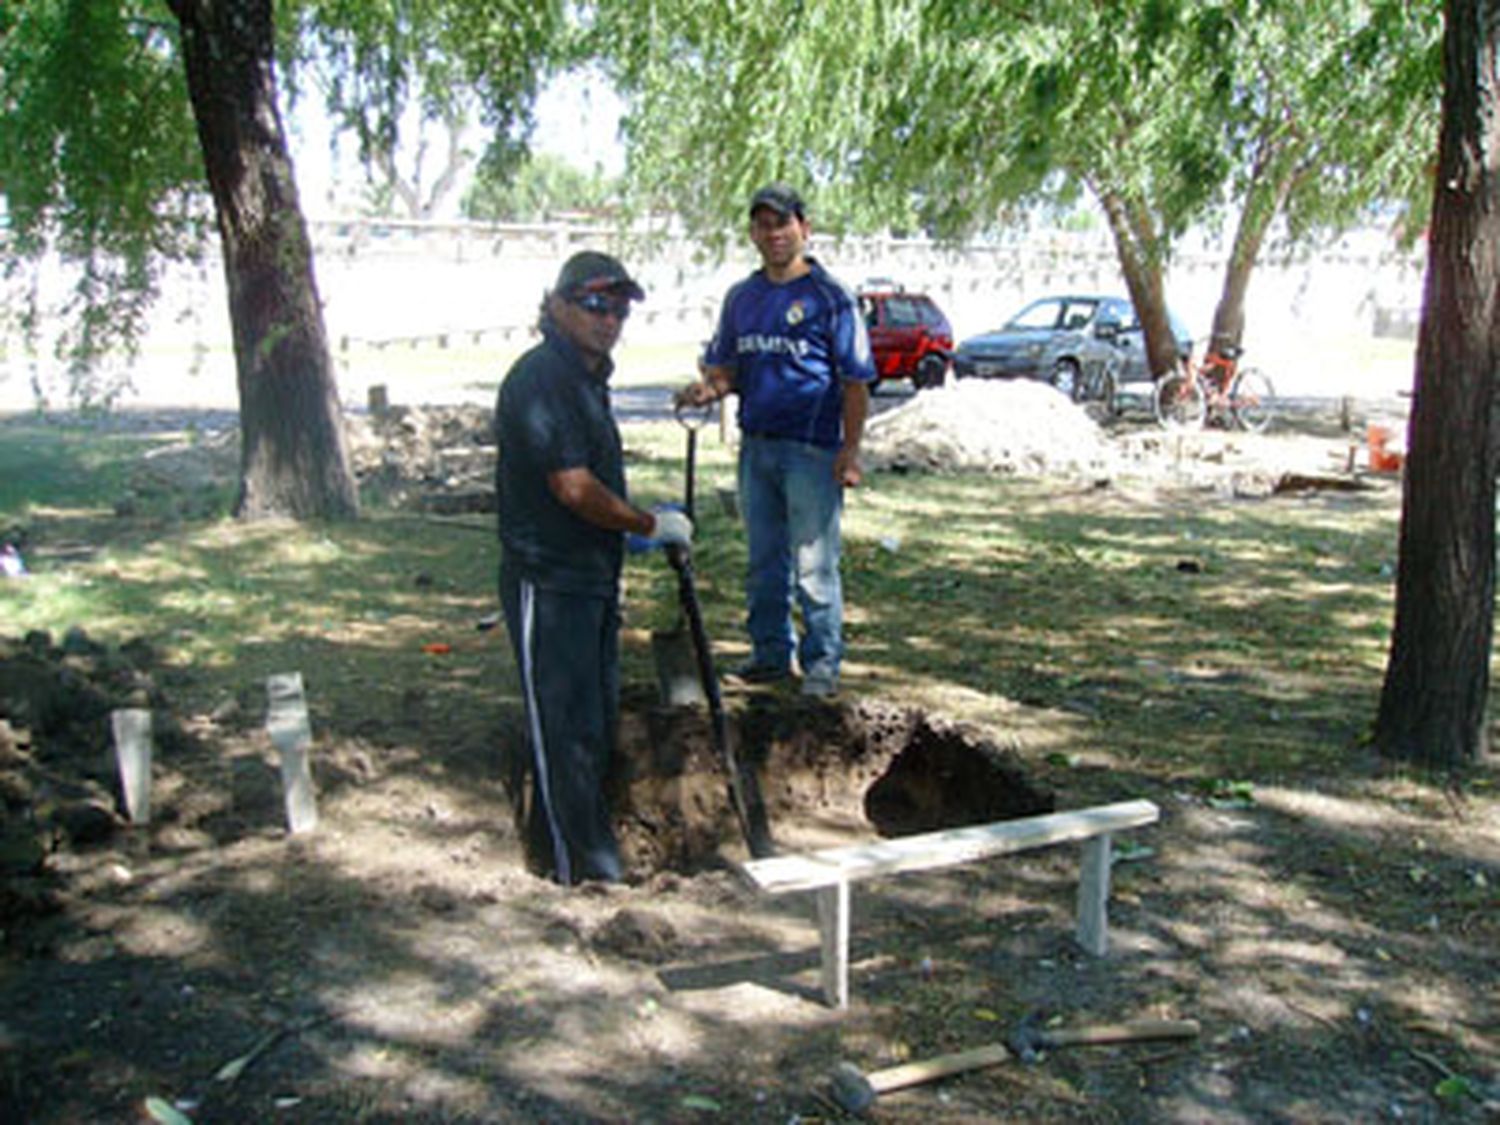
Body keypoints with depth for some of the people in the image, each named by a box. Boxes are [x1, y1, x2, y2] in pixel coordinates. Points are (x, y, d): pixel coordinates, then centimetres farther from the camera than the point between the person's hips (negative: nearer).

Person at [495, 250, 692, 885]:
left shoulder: (588, 376, 14)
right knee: (564, 725, -2)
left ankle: (586, 850, 30)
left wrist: (645, 522, 20)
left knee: (596, 717, 17)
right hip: (547, 583, -10)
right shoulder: (538, 380, -17)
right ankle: (574, 862, 9)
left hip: (592, 578, 10)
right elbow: (574, 489, -22)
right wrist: (650, 525, -12)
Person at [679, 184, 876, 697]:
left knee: (813, 564, -1)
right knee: (764, 561, 15)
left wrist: (850, 451, -13)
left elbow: (856, 382, -6)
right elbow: (727, 367, 18)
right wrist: (708, 387, -6)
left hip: (811, 448, -6)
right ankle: (771, 651, 28)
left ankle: (822, 661, 11)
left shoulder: (829, 297, -4)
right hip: (756, 444, 6)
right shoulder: (741, 297, 12)